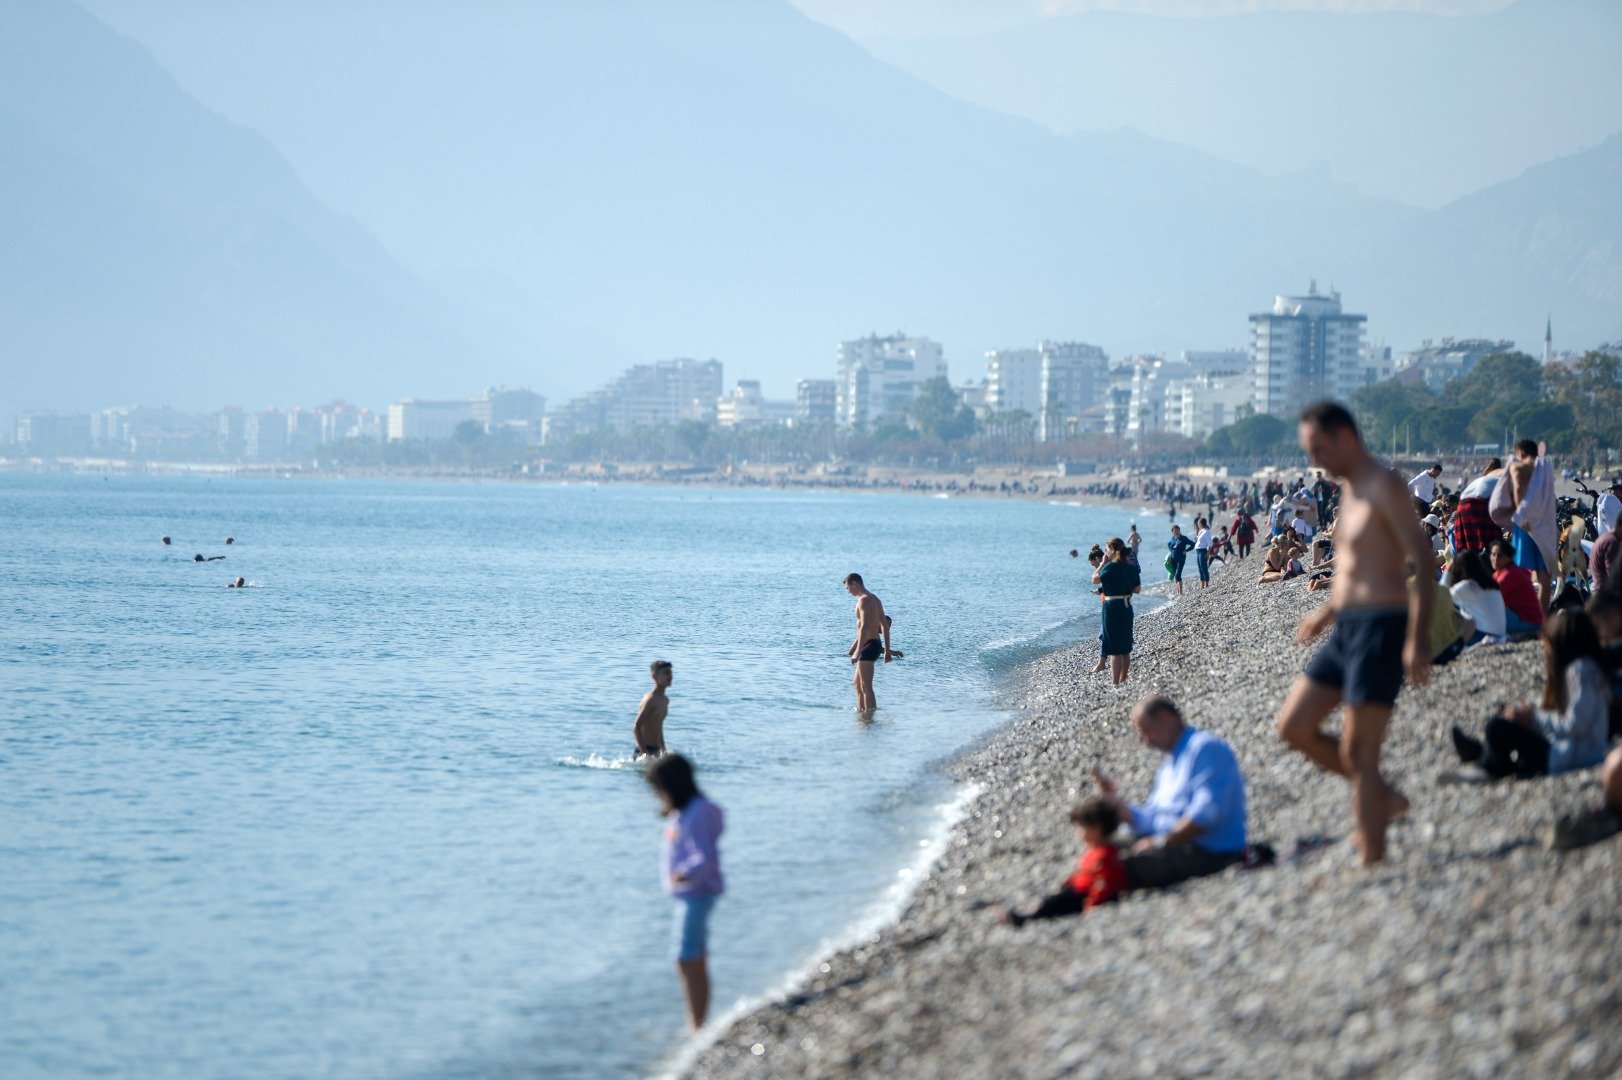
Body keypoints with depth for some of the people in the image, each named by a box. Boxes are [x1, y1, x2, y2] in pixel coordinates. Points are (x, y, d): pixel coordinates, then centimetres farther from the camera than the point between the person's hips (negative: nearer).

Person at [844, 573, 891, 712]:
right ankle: (860, 710, 30)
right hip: (876, 644, 10)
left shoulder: (864, 600, -15)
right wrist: (887, 650, 27)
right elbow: (885, 626, 22)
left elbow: (864, 627, -25)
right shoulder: (875, 599, 17)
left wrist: (858, 652, -28)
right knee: (857, 682, 23)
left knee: (866, 687, -10)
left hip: (869, 646, -10)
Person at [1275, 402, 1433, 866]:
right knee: (1294, 726, 9)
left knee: (1356, 752, -9)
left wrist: (1417, 639, -25)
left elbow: (1422, 560, -19)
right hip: (1347, 627, 10)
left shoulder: (1385, 487, -13)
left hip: (1381, 626, -10)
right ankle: (1383, 797, 20)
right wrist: (1329, 611, 25)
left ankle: (1373, 864, -4)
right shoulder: (1349, 489, 16)